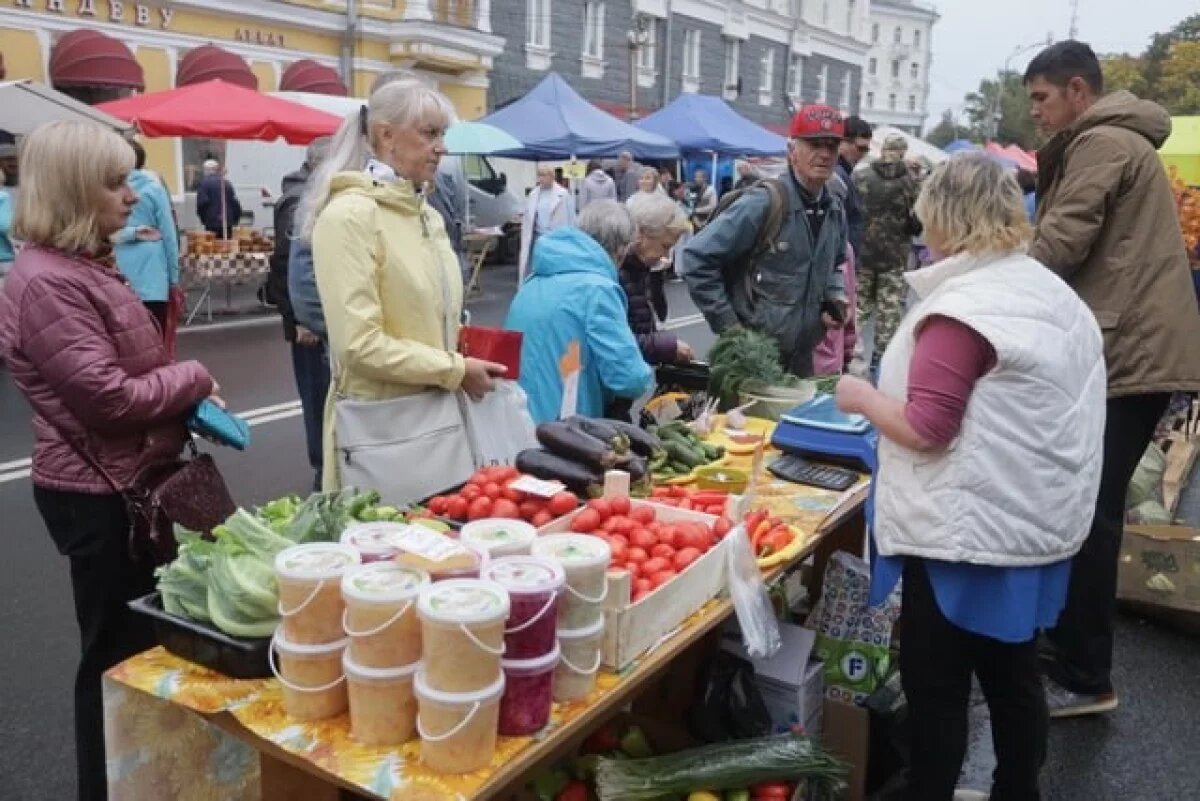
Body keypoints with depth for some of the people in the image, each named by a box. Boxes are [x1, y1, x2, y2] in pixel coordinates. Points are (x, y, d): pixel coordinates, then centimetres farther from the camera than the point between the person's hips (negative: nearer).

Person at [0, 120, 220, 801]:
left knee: (147, 642, 22)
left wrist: (193, 400, 3)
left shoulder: (89, 265, 10)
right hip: (100, 495, -10)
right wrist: (195, 379, -12)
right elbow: (110, 397, -26)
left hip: (128, 483, 10)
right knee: (121, 654, 5)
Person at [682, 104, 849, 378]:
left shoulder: (835, 210, 6)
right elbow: (696, 258, -18)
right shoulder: (763, 204, -18)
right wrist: (727, 323, -17)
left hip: (801, 357, 7)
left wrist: (834, 299, 6)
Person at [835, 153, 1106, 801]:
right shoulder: (1055, 293, 8)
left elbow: (924, 429, -22)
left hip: (968, 531, -9)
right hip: (1035, 523, 9)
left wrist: (861, 396, -7)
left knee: (936, 687, 6)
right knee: (1013, 676, 20)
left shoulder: (962, 307, -20)